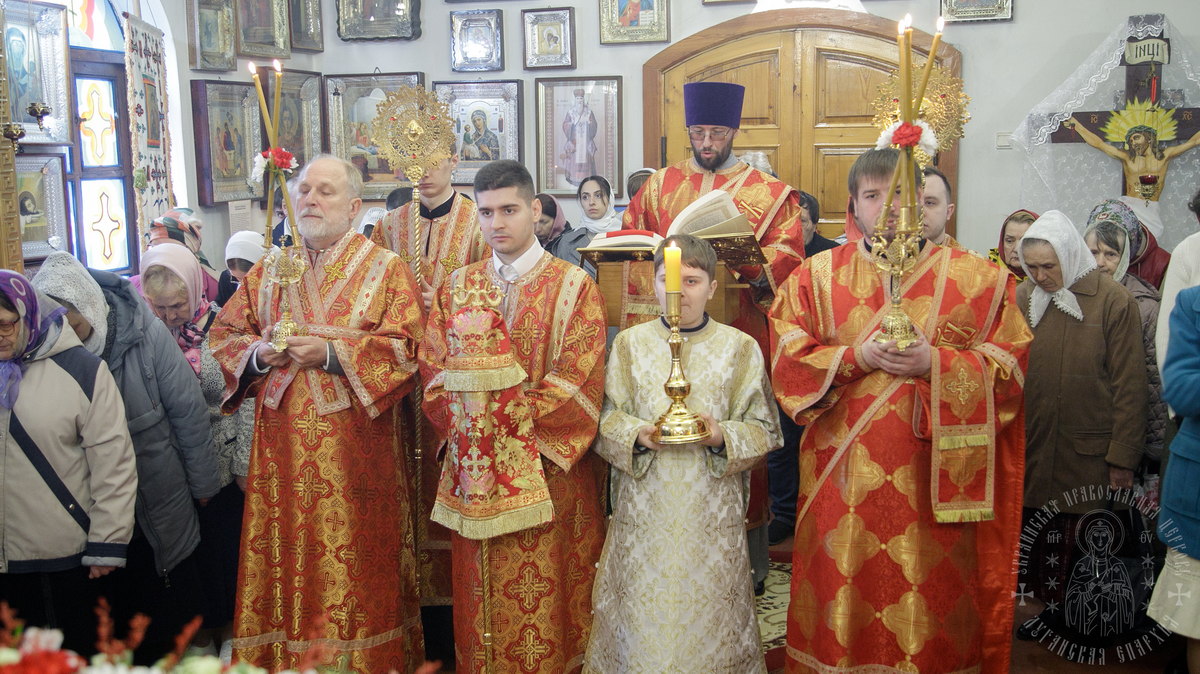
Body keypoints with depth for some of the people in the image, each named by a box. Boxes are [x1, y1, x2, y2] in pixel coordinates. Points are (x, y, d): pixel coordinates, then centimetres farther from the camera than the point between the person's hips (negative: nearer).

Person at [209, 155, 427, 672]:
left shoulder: (387, 270, 1)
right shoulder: (268, 272, 14)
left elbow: (403, 349, -8)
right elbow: (224, 336, 13)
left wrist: (331, 353, -16)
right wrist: (259, 353, -7)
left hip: (357, 449, -3)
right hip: (282, 450, 4)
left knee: (355, 565, 2)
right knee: (284, 560, 7)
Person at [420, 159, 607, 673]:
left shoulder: (574, 288, -3)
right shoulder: (458, 287, 10)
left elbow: (576, 386, -11)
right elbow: (434, 371, 3)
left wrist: (512, 419, -14)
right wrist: (465, 426, -12)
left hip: (548, 472, -3)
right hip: (475, 473, 4)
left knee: (547, 600, 2)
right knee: (484, 601, 11)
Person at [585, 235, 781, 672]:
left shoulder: (741, 348, 3)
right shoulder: (629, 344, 6)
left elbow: (764, 430, 2)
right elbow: (604, 420, 3)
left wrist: (722, 437, -17)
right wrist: (637, 435, -17)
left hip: (712, 516, 0)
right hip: (643, 513, 1)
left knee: (709, 621, 6)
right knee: (642, 622, 5)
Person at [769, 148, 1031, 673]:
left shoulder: (978, 279, 4)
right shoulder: (817, 276, 7)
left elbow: (1009, 366, -1)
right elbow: (788, 359, 1)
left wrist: (936, 363, -16)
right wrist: (856, 357, -14)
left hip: (935, 471, 0)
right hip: (844, 474, 1)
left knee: (932, 594, 5)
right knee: (843, 588, 7)